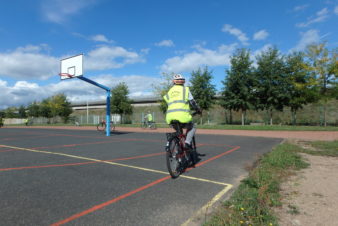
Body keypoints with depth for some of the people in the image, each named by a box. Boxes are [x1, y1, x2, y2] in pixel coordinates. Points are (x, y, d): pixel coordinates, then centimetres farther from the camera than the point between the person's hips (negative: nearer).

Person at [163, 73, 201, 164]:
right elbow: (192, 103, 8)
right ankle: (187, 142, 3)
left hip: (170, 116, 4)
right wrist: (199, 110, 25)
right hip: (182, 115, -3)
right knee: (192, 127, 24)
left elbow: (169, 104, 19)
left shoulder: (169, 91, 22)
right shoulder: (185, 89, 12)